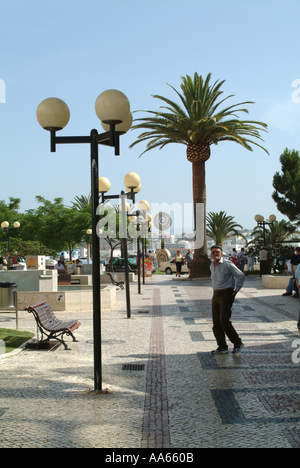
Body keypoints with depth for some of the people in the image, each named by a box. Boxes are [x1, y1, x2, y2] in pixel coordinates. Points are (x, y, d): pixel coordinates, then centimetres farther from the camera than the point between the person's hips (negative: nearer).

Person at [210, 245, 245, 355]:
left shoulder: (227, 264, -10)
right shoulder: (212, 266, 13)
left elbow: (241, 276, -10)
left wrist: (236, 290, -8)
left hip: (226, 294, -8)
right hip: (216, 295, 8)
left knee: (224, 321, -13)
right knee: (216, 322, 4)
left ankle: (237, 343, 4)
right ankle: (222, 347, 10)